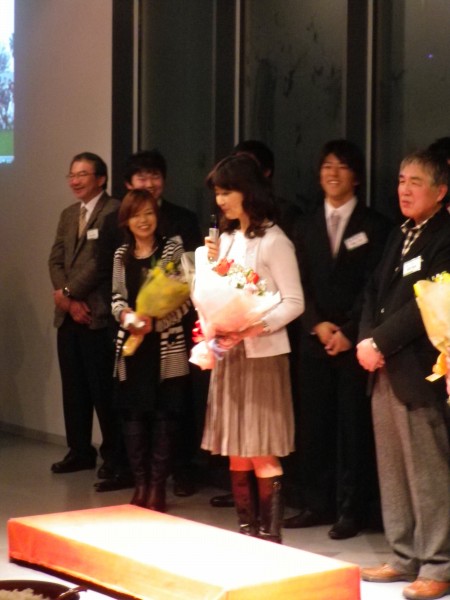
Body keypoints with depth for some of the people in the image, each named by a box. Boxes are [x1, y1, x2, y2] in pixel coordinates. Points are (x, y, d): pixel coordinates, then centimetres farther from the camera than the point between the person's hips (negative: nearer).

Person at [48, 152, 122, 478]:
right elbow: (56, 260, 12)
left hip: (98, 314, -7)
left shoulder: (113, 212, -8)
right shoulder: (68, 215, 18)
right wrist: (68, 300, -4)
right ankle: (80, 450, 18)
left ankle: (113, 455, 8)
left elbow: (101, 262, -15)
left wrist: (67, 293, -8)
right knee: (73, 386, 10)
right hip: (68, 314, 7)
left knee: (103, 387, -3)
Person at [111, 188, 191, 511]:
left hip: (166, 345, -4)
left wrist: (154, 321, -20)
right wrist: (125, 315, -10)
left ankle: (158, 486, 7)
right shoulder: (122, 254, 11)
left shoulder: (173, 249, -3)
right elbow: (117, 297, 12)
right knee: (133, 412, 5)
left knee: (165, 413, -1)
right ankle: (140, 484, 15)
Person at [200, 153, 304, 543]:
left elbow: (294, 302, -12)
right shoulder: (227, 239, 12)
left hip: (262, 354, -7)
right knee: (236, 452, 8)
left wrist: (254, 327, -24)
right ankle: (246, 533, 14)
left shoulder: (273, 241, -8)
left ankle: (269, 536, -2)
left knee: (261, 452, -6)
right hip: (228, 354, 7)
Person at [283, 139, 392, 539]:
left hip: (354, 341, -4)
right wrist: (318, 325, -5)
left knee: (353, 425, -2)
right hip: (315, 338, 4)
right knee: (313, 424, 5)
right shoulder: (308, 226, 15)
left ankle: (351, 509, 3)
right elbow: (301, 284, 9)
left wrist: (349, 333, -11)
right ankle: (317, 504, 13)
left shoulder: (374, 226, 1)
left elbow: (373, 285, -5)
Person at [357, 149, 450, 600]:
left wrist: (379, 342, -15)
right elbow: (375, 292, 17)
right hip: (385, 370, 8)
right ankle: (405, 557, 22)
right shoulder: (399, 236, 18)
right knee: (392, 470, 12)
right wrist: (366, 340, 0)